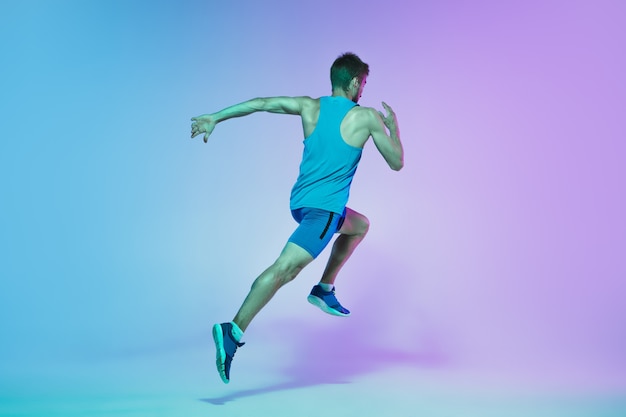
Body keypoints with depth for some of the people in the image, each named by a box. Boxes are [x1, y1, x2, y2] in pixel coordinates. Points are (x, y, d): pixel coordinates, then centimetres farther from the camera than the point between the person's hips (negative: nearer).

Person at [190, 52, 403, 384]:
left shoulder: (310, 107, 9)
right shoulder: (368, 117, -3)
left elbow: (261, 103, 1)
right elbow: (396, 163, 5)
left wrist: (214, 118, 1)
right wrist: (393, 127, 22)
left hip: (300, 202, 7)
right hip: (324, 208, -7)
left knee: (360, 225, 31)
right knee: (284, 268, -17)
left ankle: (324, 290, 26)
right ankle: (233, 331, -30)